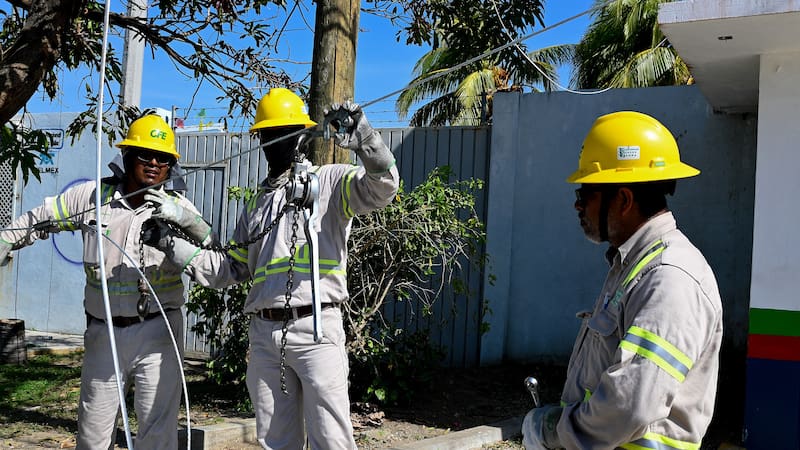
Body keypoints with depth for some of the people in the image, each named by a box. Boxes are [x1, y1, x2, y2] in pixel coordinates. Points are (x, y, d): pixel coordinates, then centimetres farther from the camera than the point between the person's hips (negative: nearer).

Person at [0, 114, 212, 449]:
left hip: (157, 333, -2)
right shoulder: (93, 195, 3)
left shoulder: (177, 206, -2)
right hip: (102, 333, 3)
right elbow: (40, 219, 17)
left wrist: (182, 217, -32)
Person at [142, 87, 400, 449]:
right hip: (264, 334, 6)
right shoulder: (257, 204, 22)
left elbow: (382, 187, -15)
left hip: (316, 328, -6)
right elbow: (230, 268, 23)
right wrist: (171, 244, 16)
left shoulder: (330, 181, 4)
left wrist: (364, 140, -32)